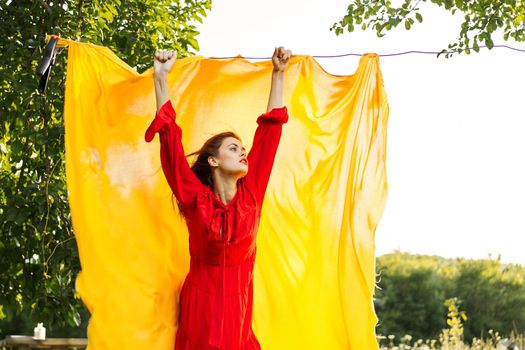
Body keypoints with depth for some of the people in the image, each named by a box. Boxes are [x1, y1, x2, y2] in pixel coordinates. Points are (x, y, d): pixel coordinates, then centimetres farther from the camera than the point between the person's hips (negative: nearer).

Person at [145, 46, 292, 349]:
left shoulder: (251, 194, 1)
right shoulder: (196, 199, -6)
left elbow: (270, 130, 3)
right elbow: (171, 138, -9)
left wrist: (278, 74, 6)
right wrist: (161, 78, -12)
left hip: (239, 307, 2)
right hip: (200, 305, -2)